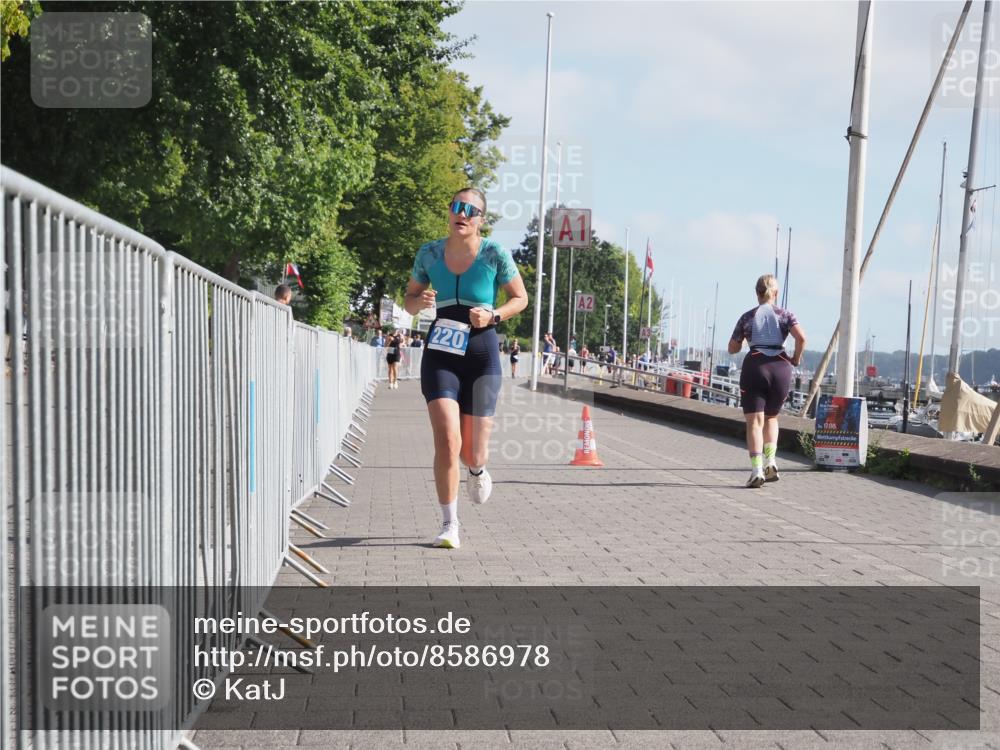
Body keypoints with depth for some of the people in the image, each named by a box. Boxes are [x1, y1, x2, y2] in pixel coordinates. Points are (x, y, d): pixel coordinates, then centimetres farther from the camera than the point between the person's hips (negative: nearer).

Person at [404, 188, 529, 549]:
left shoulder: (495, 253, -5)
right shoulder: (429, 253, 2)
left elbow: (520, 298, 6)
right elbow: (410, 301, 13)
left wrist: (493, 316, -13)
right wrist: (421, 301, -11)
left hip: (482, 353, -1)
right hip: (440, 353, 1)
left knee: (472, 451, 5)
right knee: (447, 441, -15)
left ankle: (477, 469, 45)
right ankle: (449, 525, 1)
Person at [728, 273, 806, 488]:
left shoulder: (747, 317, 11)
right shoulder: (785, 315, 10)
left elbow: (732, 348, 15)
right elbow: (801, 337, -7)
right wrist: (796, 358, 8)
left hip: (754, 366, -1)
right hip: (780, 366, 1)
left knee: (754, 420, -3)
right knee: (771, 417, 20)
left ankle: (757, 470, -18)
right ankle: (771, 461, 4)